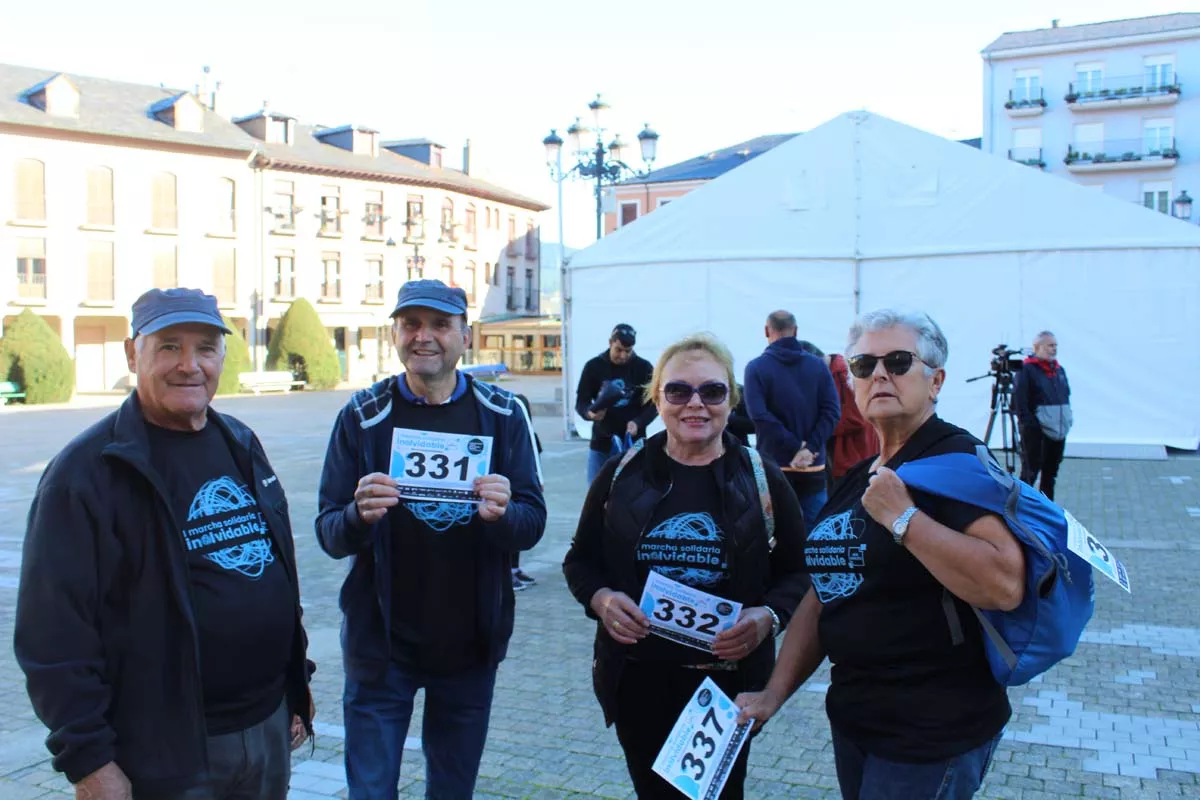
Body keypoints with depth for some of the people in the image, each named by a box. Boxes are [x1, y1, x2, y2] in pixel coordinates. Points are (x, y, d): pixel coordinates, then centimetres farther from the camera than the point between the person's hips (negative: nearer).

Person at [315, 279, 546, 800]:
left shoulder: (503, 415, -3)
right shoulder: (363, 416, -5)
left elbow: (532, 524, -5)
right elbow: (329, 534, -5)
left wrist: (503, 513, -28)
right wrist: (359, 515, -28)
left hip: (471, 646, 1)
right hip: (382, 645, -1)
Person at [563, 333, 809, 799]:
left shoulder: (762, 479, -2)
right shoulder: (621, 475, 1)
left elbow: (800, 572, 2)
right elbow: (580, 560, 8)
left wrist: (769, 616, -17)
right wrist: (601, 598, -12)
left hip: (728, 682, -1)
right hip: (637, 681, 1)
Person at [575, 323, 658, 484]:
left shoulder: (643, 368, -3)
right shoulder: (593, 366, -1)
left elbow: (653, 403, -1)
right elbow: (581, 401, 1)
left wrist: (638, 422, -19)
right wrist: (589, 413, -22)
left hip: (633, 442, -1)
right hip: (601, 442, 1)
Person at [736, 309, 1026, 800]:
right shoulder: (856, 480, 9)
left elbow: (1005, 586, -29)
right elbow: (824, 595, 12)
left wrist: (902, 517, -24)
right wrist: (775, 692, 5)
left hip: (934, 732, -8)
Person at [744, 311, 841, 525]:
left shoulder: (756, 367, -4)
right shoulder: (818, 365, 4)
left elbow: (760, 415, -16)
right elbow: (832, 411, -5)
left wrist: (795, 448, -14)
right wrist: (809, 448, -12)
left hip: (773, 466, -2)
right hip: (813, 467, 2)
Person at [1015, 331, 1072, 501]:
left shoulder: (1059, 370, 14)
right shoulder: (1027, 369, -8)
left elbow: (1066, 396, 21)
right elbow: (1018, 398, -14)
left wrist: (1067, 419, 12)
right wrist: (1027, 422, -17)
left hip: (1057, 430, 7)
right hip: (1035, 431, -7)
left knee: (1051, 471, 12)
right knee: (1030, 471, -6)